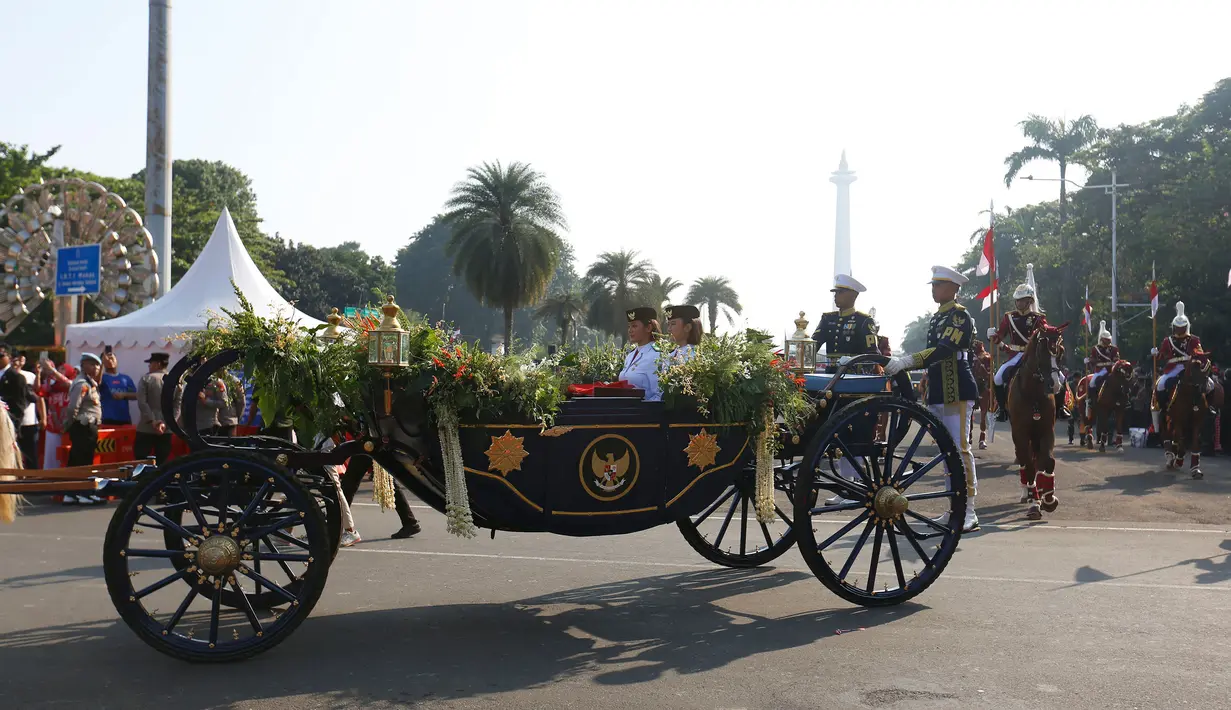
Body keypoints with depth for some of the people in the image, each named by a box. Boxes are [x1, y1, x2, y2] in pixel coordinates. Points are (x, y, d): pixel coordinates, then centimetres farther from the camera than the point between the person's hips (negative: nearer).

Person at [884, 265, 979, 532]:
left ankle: (969, 512, -7)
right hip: (938, 393, 9)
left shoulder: (960, 316, -10)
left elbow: (944, 351, -24)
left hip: (958, 392, -9)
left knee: (960, 448, -10)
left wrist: (905, 361, -32)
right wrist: (900, 364, 9)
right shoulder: (937, 318, 17)